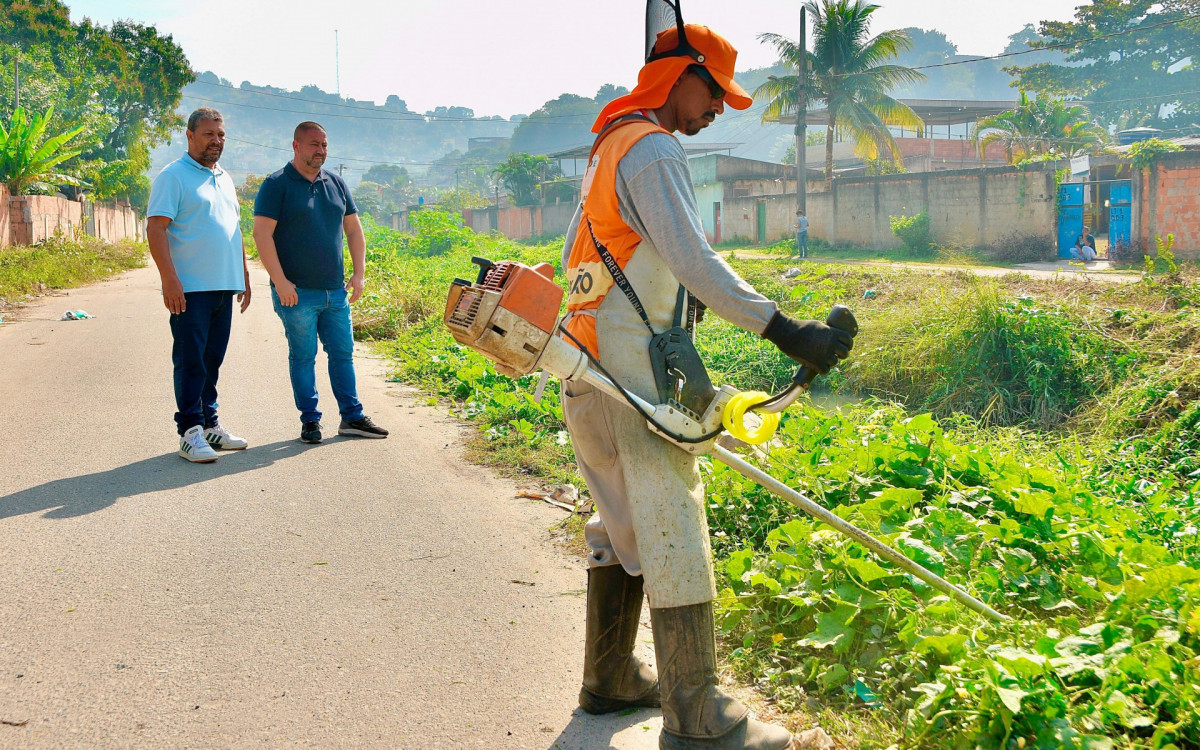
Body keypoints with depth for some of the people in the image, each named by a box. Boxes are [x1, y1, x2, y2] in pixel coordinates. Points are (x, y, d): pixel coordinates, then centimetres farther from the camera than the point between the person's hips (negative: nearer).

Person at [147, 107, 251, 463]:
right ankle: (190, 432, -4)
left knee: (212, 360, 11)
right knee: (190, 361, -6)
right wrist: (169, 279, -20)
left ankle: (209, 424, 18)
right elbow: (155, 227, -13)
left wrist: (244, 275, 22)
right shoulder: (173, 176, -5)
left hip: (224, 287, 7)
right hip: (190, 288, -7)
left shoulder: (224, 179, 19)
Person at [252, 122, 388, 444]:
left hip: (336, 291, 5)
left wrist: (359, 273, 8)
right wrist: (280, 281, -18)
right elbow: (262, 233, -12)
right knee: (303, 356, 2)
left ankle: (352, 417, 16)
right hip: (297, 293, -5)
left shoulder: (335, 184, 12)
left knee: (343, 353, 8)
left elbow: (353, 229, 18)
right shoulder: (277, 185, -6)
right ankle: (310, 420, 11)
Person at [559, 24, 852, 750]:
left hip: (589, 376, 10)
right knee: (673, 529, -8)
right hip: (631, 372, -10)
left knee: (623, 522, 18)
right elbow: (692, 259, -25)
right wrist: (783, 329, -30)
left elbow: (577, 258, 26)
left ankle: (610, 676, 28)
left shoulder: (611, 147, 20)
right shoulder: (653, 149, -11)